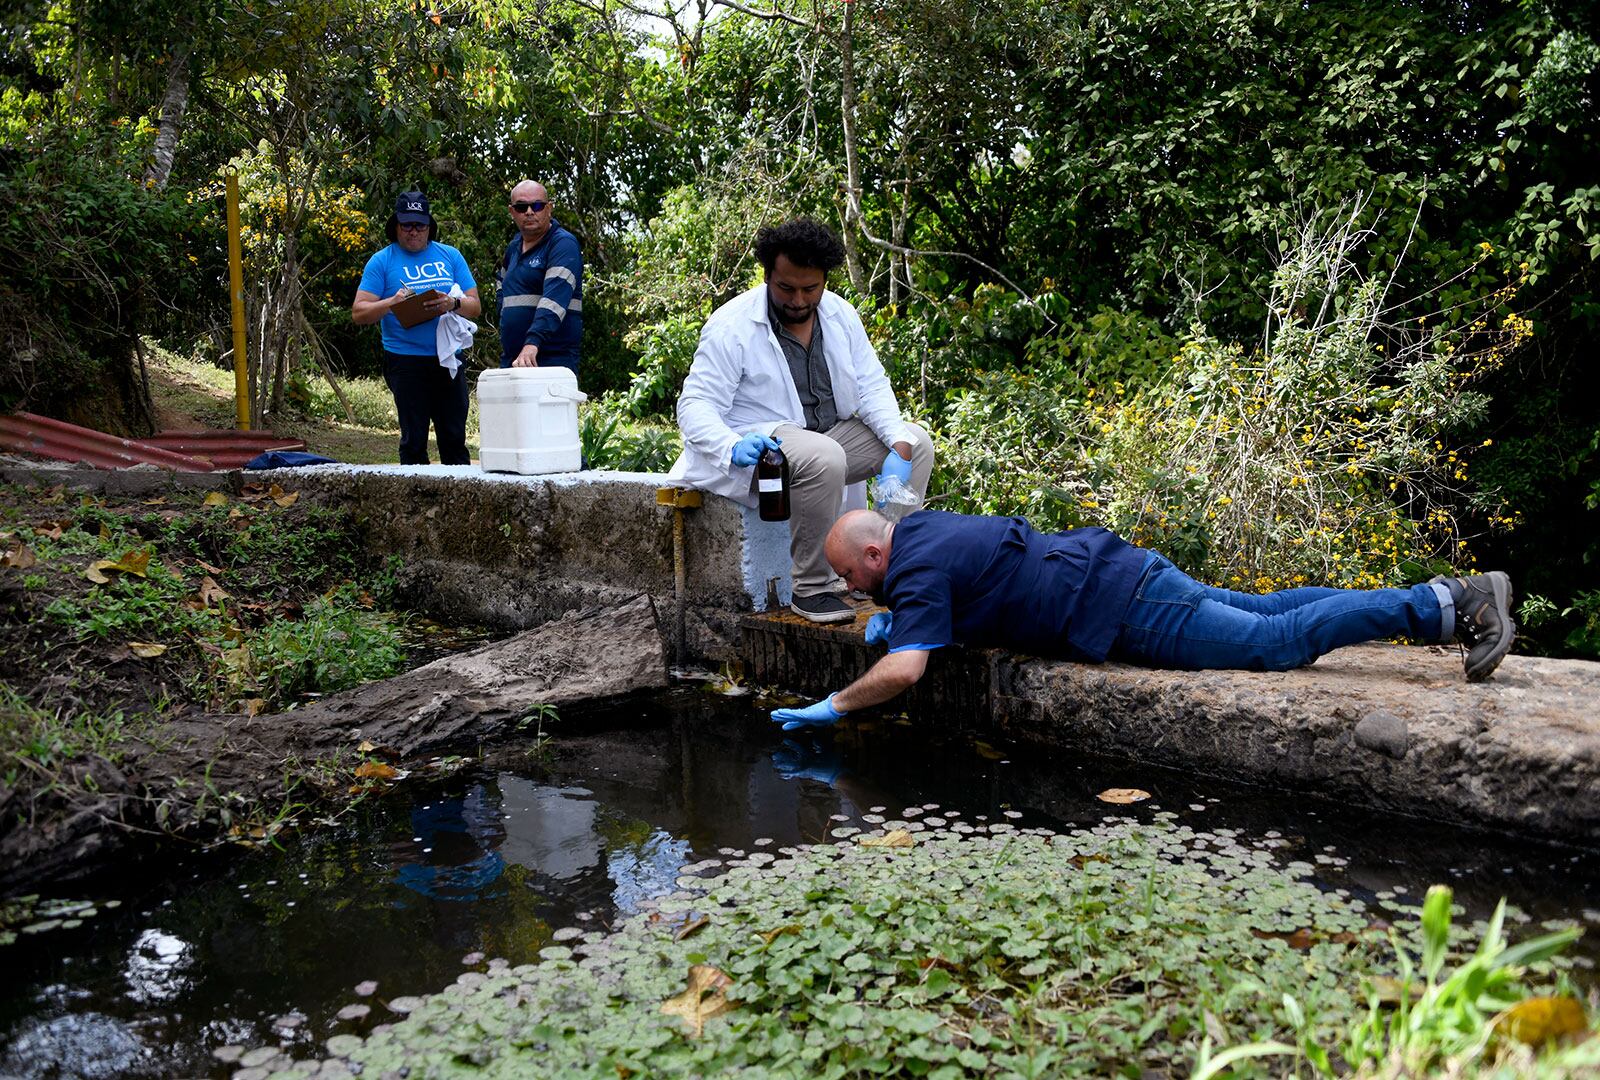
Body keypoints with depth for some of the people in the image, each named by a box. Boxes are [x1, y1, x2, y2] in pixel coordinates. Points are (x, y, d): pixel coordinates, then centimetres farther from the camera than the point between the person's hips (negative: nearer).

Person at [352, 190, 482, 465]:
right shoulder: (382, 261, 5)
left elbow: (475, 306, 8)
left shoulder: (450, 256, 12)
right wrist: (392, 302, -18)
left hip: (449, 360, 3)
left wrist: (453, 303, -14)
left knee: (455, 438, 4)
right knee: (414, 439, 1)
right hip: (406, 361, -2)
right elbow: (359, 313, -1)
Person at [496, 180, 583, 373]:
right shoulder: (513, 247, 17)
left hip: (553, 359, -7)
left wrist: (533, 342, -36)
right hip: (510, 358, 7)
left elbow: (555, 296, -23)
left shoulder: (563, 244, -7)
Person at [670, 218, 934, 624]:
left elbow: (872, 387, 3)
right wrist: (734, 447, -38)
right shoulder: (731, 326, -15)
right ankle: (810, 587, -23)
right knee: (823, 457, -37)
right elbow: (695, 405, -17)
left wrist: (899, 446, -14)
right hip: (758, 447, -7)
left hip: (829, 435, 7)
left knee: (917, 442, -3)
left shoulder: (840, 314, 3)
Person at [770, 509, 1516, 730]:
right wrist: (894, 620, 23)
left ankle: (1444, 606, -8)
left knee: (1274, 641, -8)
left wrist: (831, 708, -10)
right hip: (1114, 569, 9)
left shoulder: (918, 572, -12)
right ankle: (1446, 596, 18)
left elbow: (903, 672, -25)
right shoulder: (921, 530, 16)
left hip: (1117, 608, -9)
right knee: (1259, 612, 15)